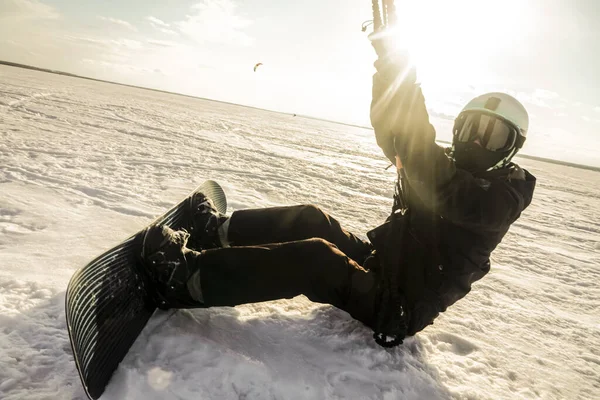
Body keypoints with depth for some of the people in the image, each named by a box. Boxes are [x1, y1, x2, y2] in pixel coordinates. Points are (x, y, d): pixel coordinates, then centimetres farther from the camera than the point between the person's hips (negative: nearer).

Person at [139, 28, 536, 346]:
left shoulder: (496, 197, -16)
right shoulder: (452, 168, 7)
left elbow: (425, 161, -34)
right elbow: (396, 136, 1)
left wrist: (396, 63, -37)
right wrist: (391, 68, -14)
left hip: (397, 307, -8)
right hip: (377, 261, 8)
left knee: (313, 256, -28)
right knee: (311, 220, -3)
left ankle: (185, 279, -20)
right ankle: (218, 232, 10)